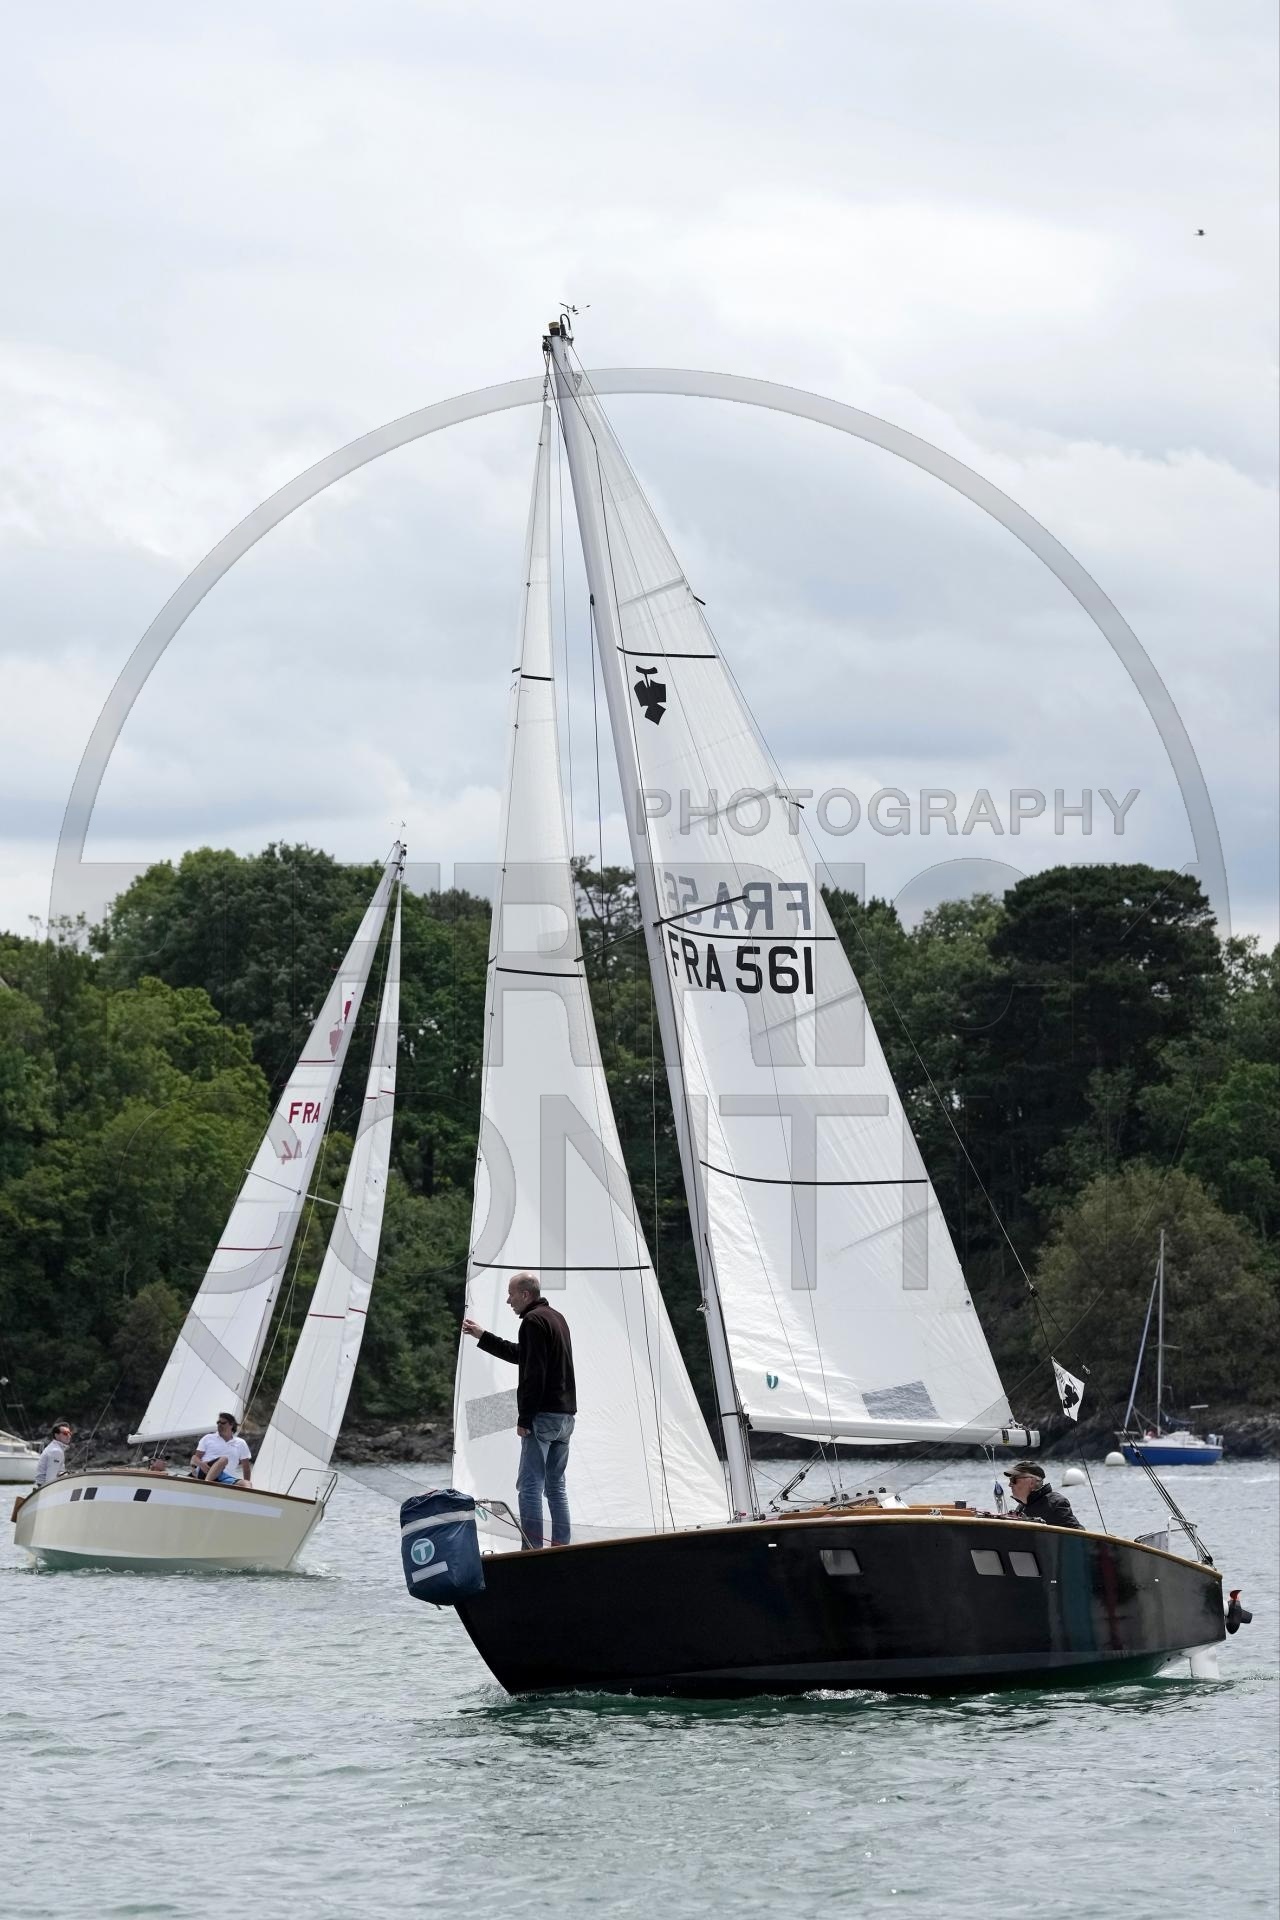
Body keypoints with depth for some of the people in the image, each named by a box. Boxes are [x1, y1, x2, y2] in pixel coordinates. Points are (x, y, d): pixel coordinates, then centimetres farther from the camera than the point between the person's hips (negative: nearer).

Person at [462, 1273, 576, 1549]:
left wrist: (523, 1418, -17)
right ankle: (561, 1548, 9)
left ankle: (532, 1550, -13)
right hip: (565, 1414, 10)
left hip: (542, 1416, -10)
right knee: (556, 1485, 12)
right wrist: (482, 1337, 36)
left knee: (529, 1485, -8)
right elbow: (520, 1355, 31)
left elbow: (534, 1373, -18)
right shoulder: (556, 1317, 20)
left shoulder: (533, 1321, -11)